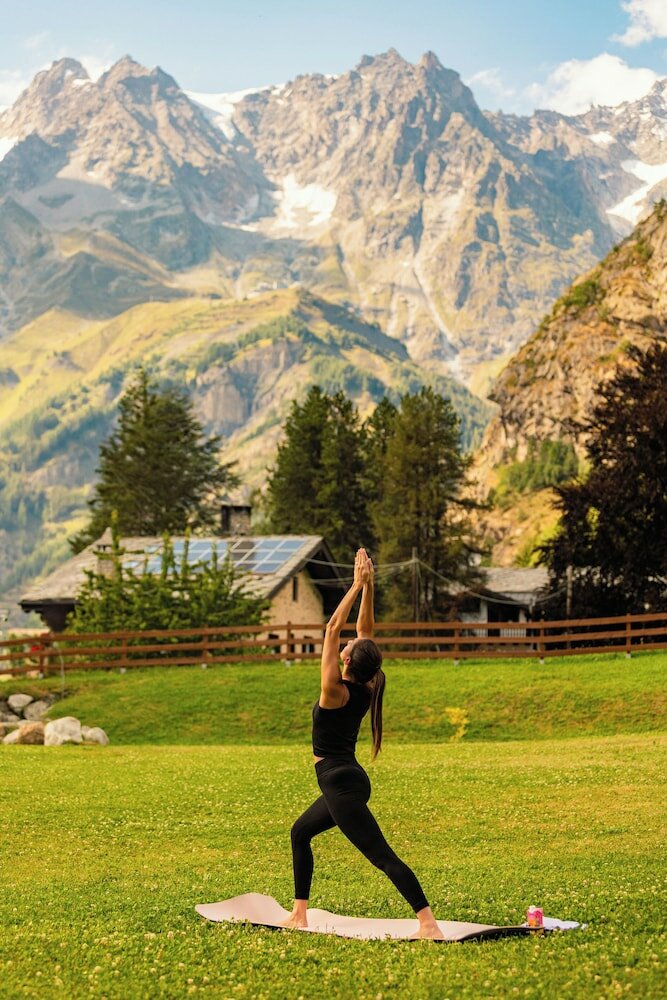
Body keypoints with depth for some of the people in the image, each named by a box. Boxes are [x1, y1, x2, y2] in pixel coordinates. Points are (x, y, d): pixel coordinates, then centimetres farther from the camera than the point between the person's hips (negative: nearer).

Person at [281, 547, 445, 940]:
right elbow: (366, 629, 8)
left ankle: (430, 925, -24)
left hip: (340, 783, -9)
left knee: (383, 856, -15)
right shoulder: (365, 689, 3)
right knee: (301, 831, 26)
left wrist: (358, 585, -14)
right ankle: (299, 914, 29)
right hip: (348, 779, 9)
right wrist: (368, 585, 2)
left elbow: (333, 628, -15)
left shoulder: (336, 690, -16)